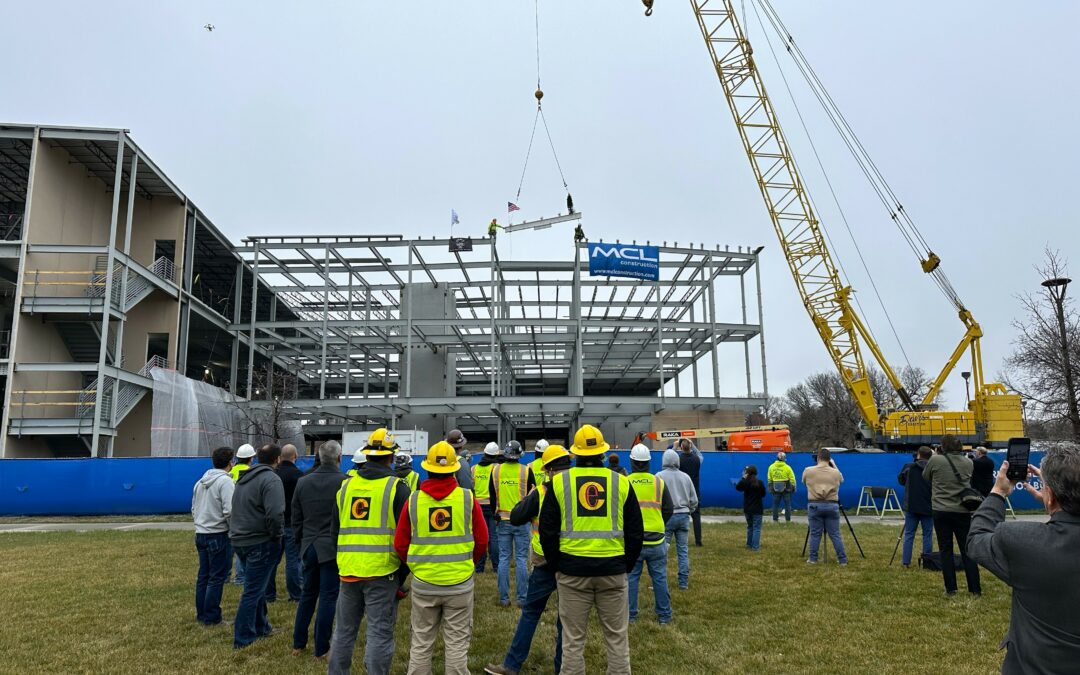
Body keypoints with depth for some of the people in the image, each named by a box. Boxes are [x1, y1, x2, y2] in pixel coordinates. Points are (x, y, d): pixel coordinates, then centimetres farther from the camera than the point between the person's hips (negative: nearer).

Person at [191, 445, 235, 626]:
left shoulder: (200, 482, 12)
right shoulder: (225, 481, -15)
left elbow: (193, 508, 18)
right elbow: (229, 511, -21)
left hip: (201, 534, 8)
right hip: (218, 535, -8)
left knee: (203, 575, 15)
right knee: (217, 577, -1)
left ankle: (201, 614, 22)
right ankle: (211, 617, 3)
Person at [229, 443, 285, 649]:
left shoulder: (244, 478, 13)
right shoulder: (271, 479, -16)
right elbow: (275, 514, -27)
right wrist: (276, 535, -12)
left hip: (240, 540, 9)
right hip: (260, 542, -9)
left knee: (256, 586, 22)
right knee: (253, 591, -1)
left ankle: (261, 627, 34)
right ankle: (243, 639, 6)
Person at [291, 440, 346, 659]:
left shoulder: (303, 482, 2)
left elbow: (296, 518, 10)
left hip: (309, 546, 5)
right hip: (333, 548, -5)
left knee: (307, 594, 19)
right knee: (328, 597, 3)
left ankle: (298, 643, 26)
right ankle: (321, 649, 10)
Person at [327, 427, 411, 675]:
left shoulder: (346, 485, 7)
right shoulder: (397, 487, -7)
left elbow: (334, 529, 14)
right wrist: (402, 572, 4)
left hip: (348, 569, 5)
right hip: (382, 571, -5)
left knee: (344, 629, 18)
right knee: (379, 633, 1)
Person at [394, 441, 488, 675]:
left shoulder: (413, 500, -5)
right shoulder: (467, 498, -7)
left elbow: (400, 544, 1)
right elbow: (481, 541, -1)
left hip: (423, 583, 1)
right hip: (460, 583, -1)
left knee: (421, 643, 15)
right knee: (457, 643, 9)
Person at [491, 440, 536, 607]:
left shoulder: (495, 470, 0)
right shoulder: (526, 471, -7)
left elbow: (492, 496, 9)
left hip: (503, 520, 2)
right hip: (522, 521, -2)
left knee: (504, 559, 7)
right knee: (521, 559, 3)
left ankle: (503, 598, 10)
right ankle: (522, 598, 5)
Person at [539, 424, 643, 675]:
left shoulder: (560, 482, -2)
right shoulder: (621, 482, 1)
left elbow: (547, 530, 0)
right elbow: (635, 532, 4)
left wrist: (556, 566, 11)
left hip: (572, 570, 0)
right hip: (613, 570, 1)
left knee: (573, 639, 9)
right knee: (616, 637, 12)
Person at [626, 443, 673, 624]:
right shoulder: (659, 483, -1)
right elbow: (669, 510, 4)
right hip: (656, 540, 1)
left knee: (631, 577, 8)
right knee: (660, 577, 10)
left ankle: (630, 614, 13)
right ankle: (664, 614, 16)